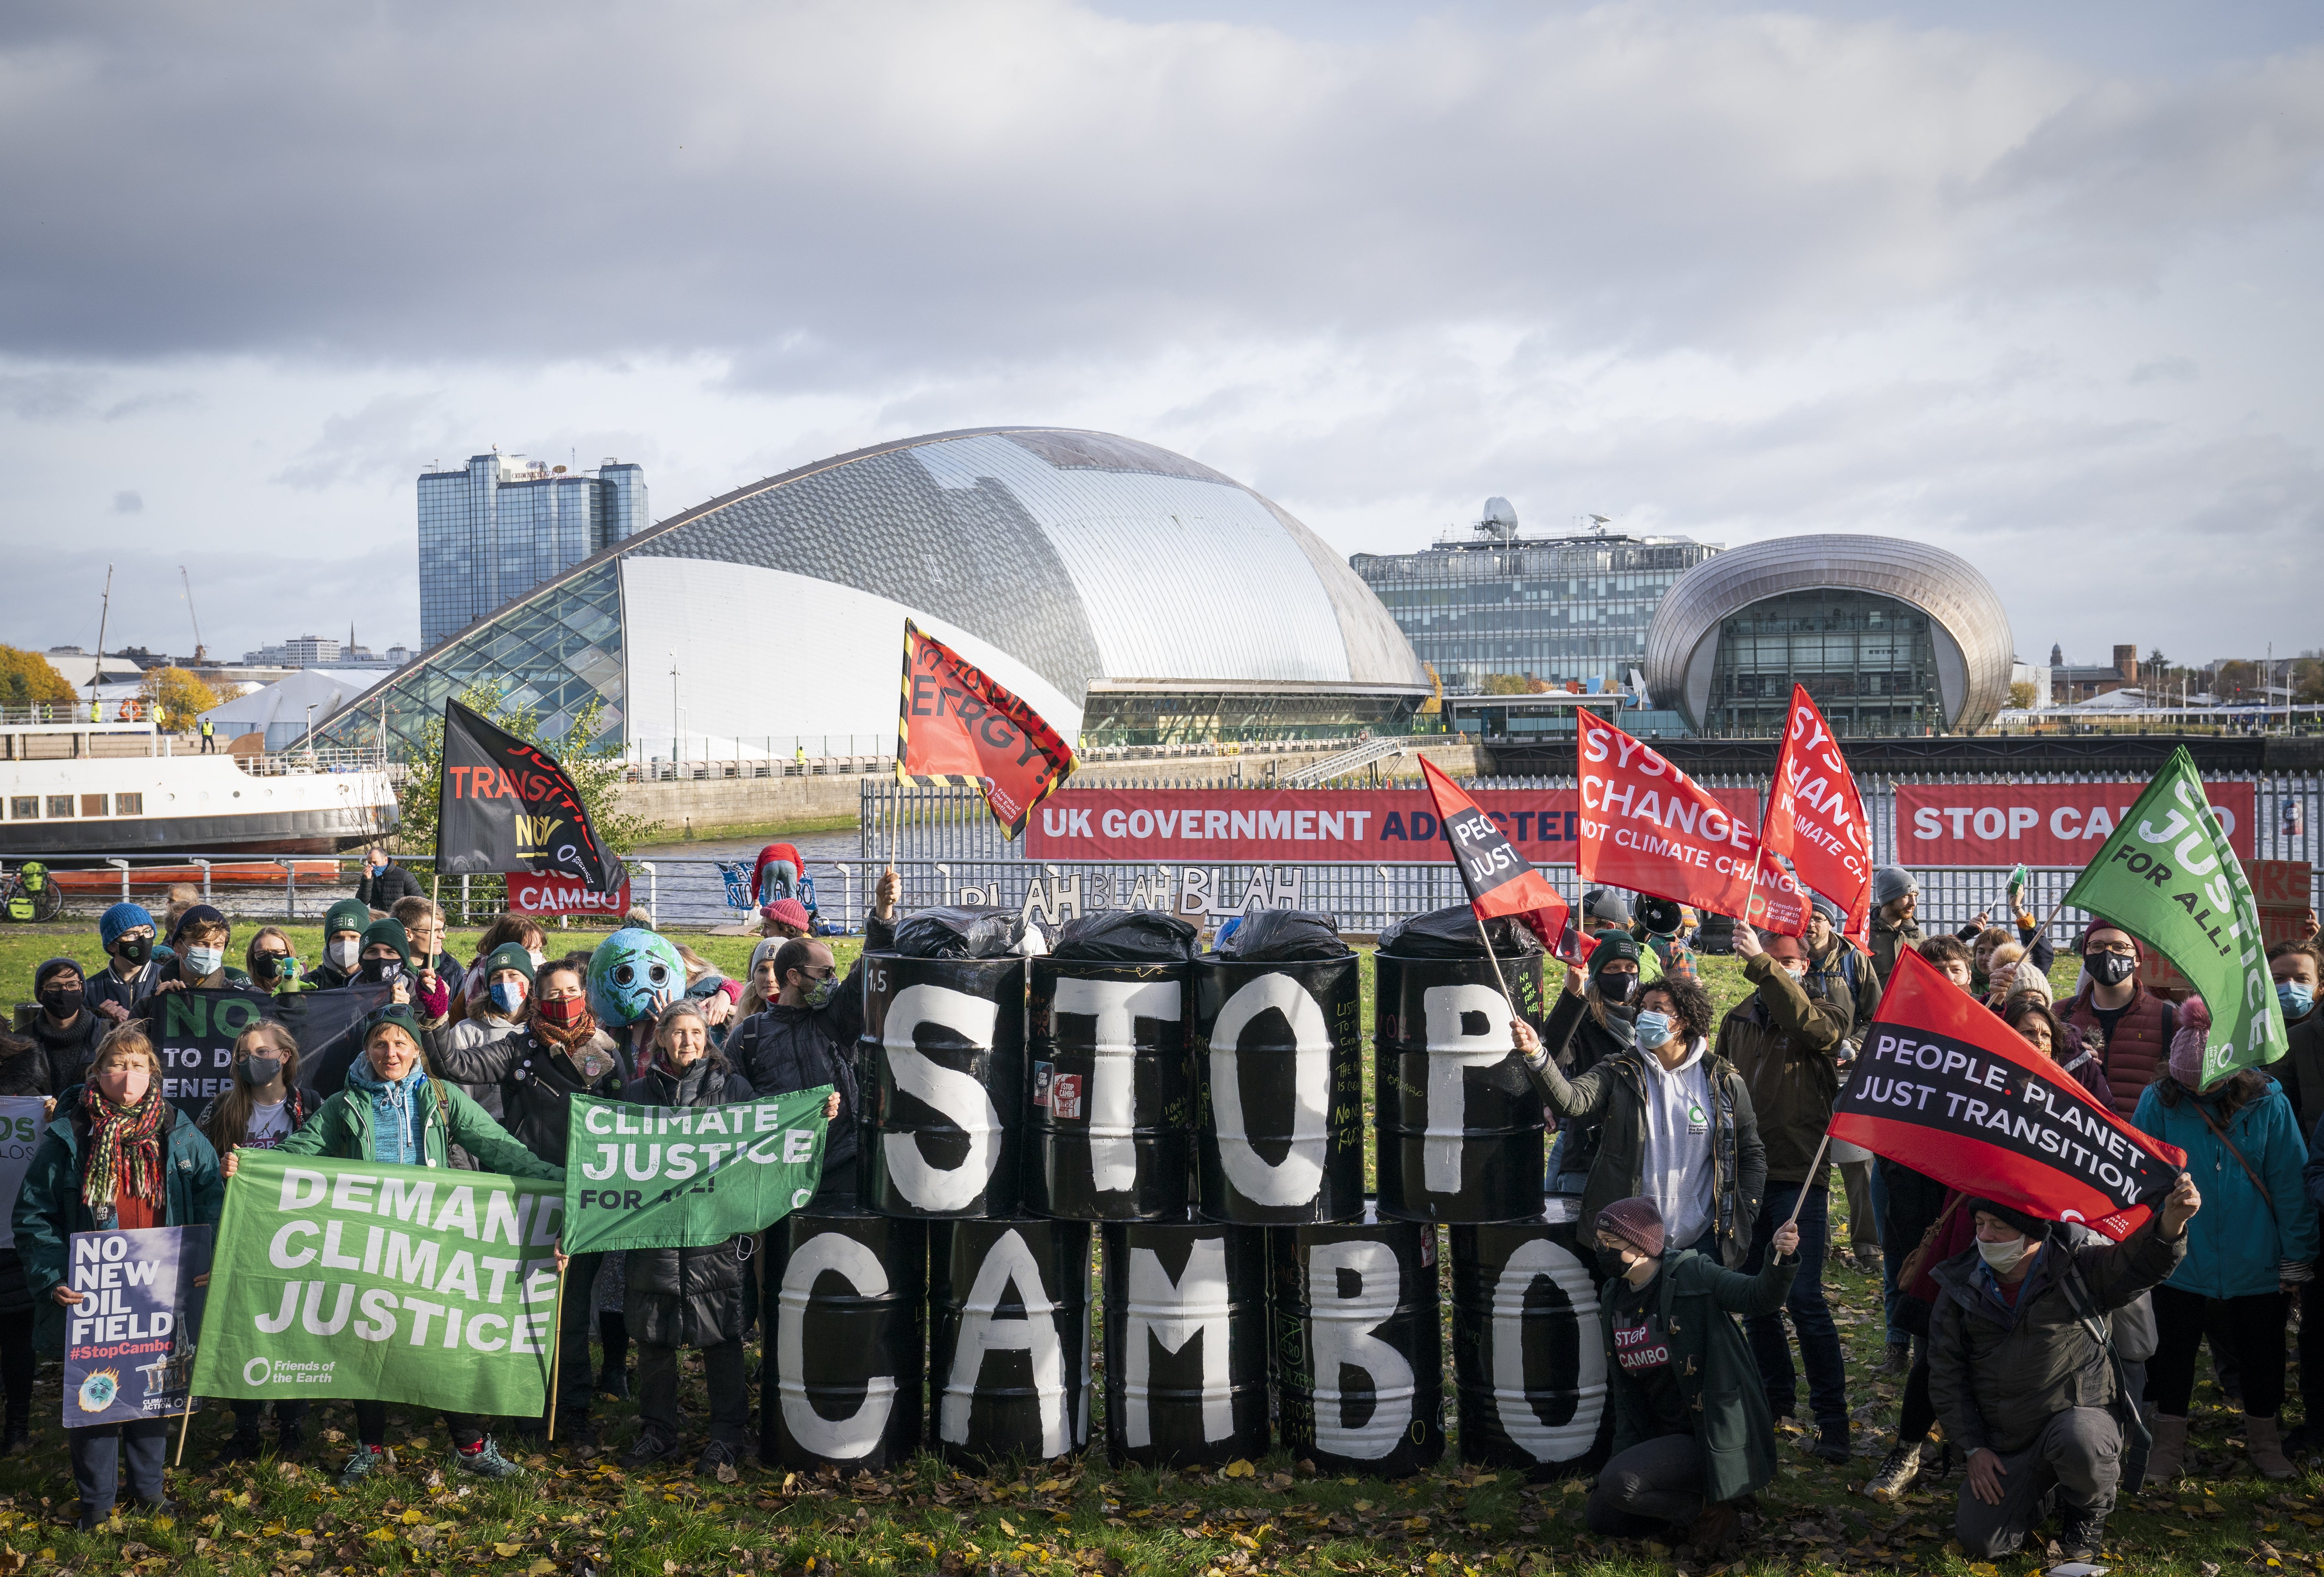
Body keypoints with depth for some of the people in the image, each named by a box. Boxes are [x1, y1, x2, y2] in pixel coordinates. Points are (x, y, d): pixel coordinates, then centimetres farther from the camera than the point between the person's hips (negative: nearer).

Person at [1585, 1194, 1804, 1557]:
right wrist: (1625, 1452, 5)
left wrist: (1780, 1259, -50)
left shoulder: (1693, 1275, -14)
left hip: (1714, 1439, -8)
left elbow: (1759, 1297, -30)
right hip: (1662, 1435, 8)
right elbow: (1623, 1387, 13)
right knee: (1600, 1516, 7)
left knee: (1617, 1483, -26)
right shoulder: (1615, 1299, 8)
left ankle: (1711, 1512, -3)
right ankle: (1693, 1500, 19)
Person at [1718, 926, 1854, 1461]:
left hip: (1799, 1176, -5)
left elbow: (1810, 1025, -26)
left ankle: (1832, 1415, -4)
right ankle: (1777, 1395, 26)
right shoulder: (1738, 1019, 13)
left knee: (1804, 1298, -10)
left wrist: (1762, 965, -35)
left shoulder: (1824, 1013, -1)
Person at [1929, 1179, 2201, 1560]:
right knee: (1979, 1540, -11)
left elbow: (2142, 1262, -24)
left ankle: (2088, 1514, -2)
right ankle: (2038, 1492, 24)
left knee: (2078, 1442, -39)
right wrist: (1973, 1448, -1)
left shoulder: (2077, 1269, -8)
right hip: (2005, 1447, 3)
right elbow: (1947, 1375, 6)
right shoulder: (1961, 1286, 1)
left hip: (2080, 1417, -3)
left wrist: (2172, 1221, -46)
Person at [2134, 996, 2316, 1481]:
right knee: (2171, 1360, 14)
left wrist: (2297, 1258, -5)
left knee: (2261, 1361, 16)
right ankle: (2167, 1447, 32)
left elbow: (2291, 1184, -7)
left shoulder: (2267, 1104, -11)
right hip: (2178, 1263, 0)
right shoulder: (2159, 1101, -11)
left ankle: (2265, 1442, 37)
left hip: (2254, 1266, 0)